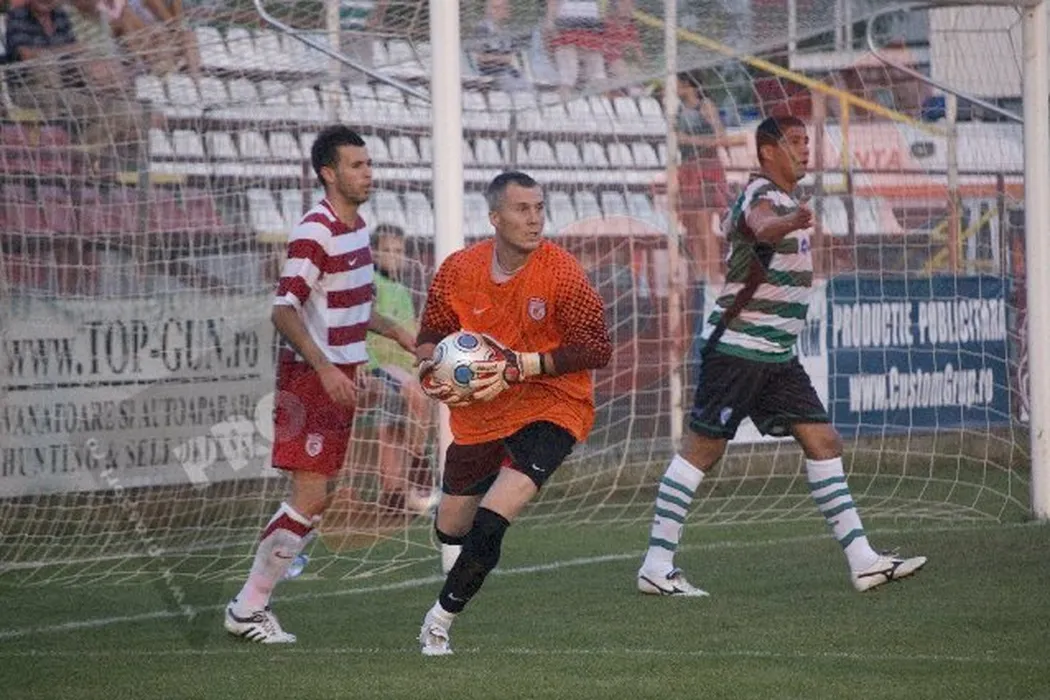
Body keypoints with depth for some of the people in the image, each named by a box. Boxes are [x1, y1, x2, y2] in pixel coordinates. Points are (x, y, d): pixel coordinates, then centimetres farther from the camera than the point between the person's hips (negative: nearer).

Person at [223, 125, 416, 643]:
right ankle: (248, 609, -1)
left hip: (340, 377, 9)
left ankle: (255, 601, 14)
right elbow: (283, 311, -24)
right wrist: (325, 370, -31)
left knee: (321, 494, 8)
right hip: (309, 379, -9)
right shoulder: (314, 233, -17)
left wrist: (397, 333, 24)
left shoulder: (357, 227, 12)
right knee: (310, 497, -10)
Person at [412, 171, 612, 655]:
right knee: (451, 529, 16)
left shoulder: (560, 272, -18)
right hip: (477, 412, 5)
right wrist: (431, 371, -13)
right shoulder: (458, 270, -6)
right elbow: (430, 337, 9)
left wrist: (520, 367, -26)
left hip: (548, 409, -5)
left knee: (488, 525, -22)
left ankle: (440, 620, -1)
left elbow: (597, 349, -19)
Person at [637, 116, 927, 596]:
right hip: (737, 347, -9)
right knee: (703, 448, -6)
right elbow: (761, 226, -41)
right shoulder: (763, 196, -15)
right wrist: (790, 222, -62)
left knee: (823, 442, 3)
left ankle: (862, 560, 2)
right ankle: (656, 567, -2)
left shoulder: (783, 200, 16)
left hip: (776, 356, 9)